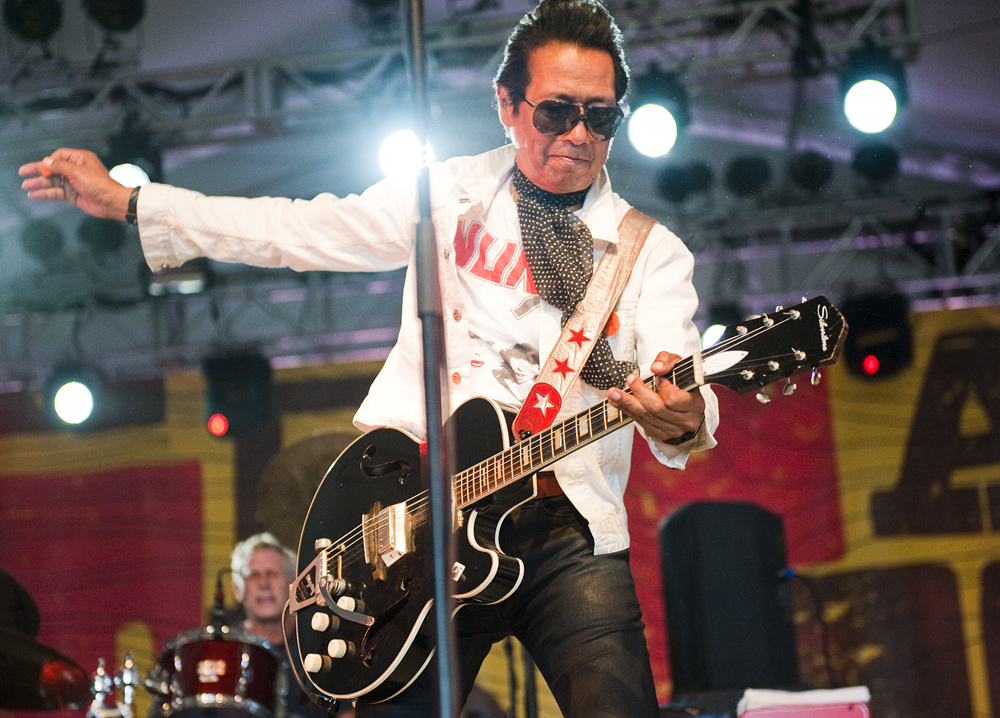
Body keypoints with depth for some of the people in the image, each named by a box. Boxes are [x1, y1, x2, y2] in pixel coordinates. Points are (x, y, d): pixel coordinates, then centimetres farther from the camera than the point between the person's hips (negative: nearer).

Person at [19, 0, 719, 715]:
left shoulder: (653, 250, 8)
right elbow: (294, 228, 14)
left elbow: (680, 386, -7)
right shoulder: (451, 194, 12)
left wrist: (682, 418, -33)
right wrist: (119, 198, 12)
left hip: (572, 528, 0)